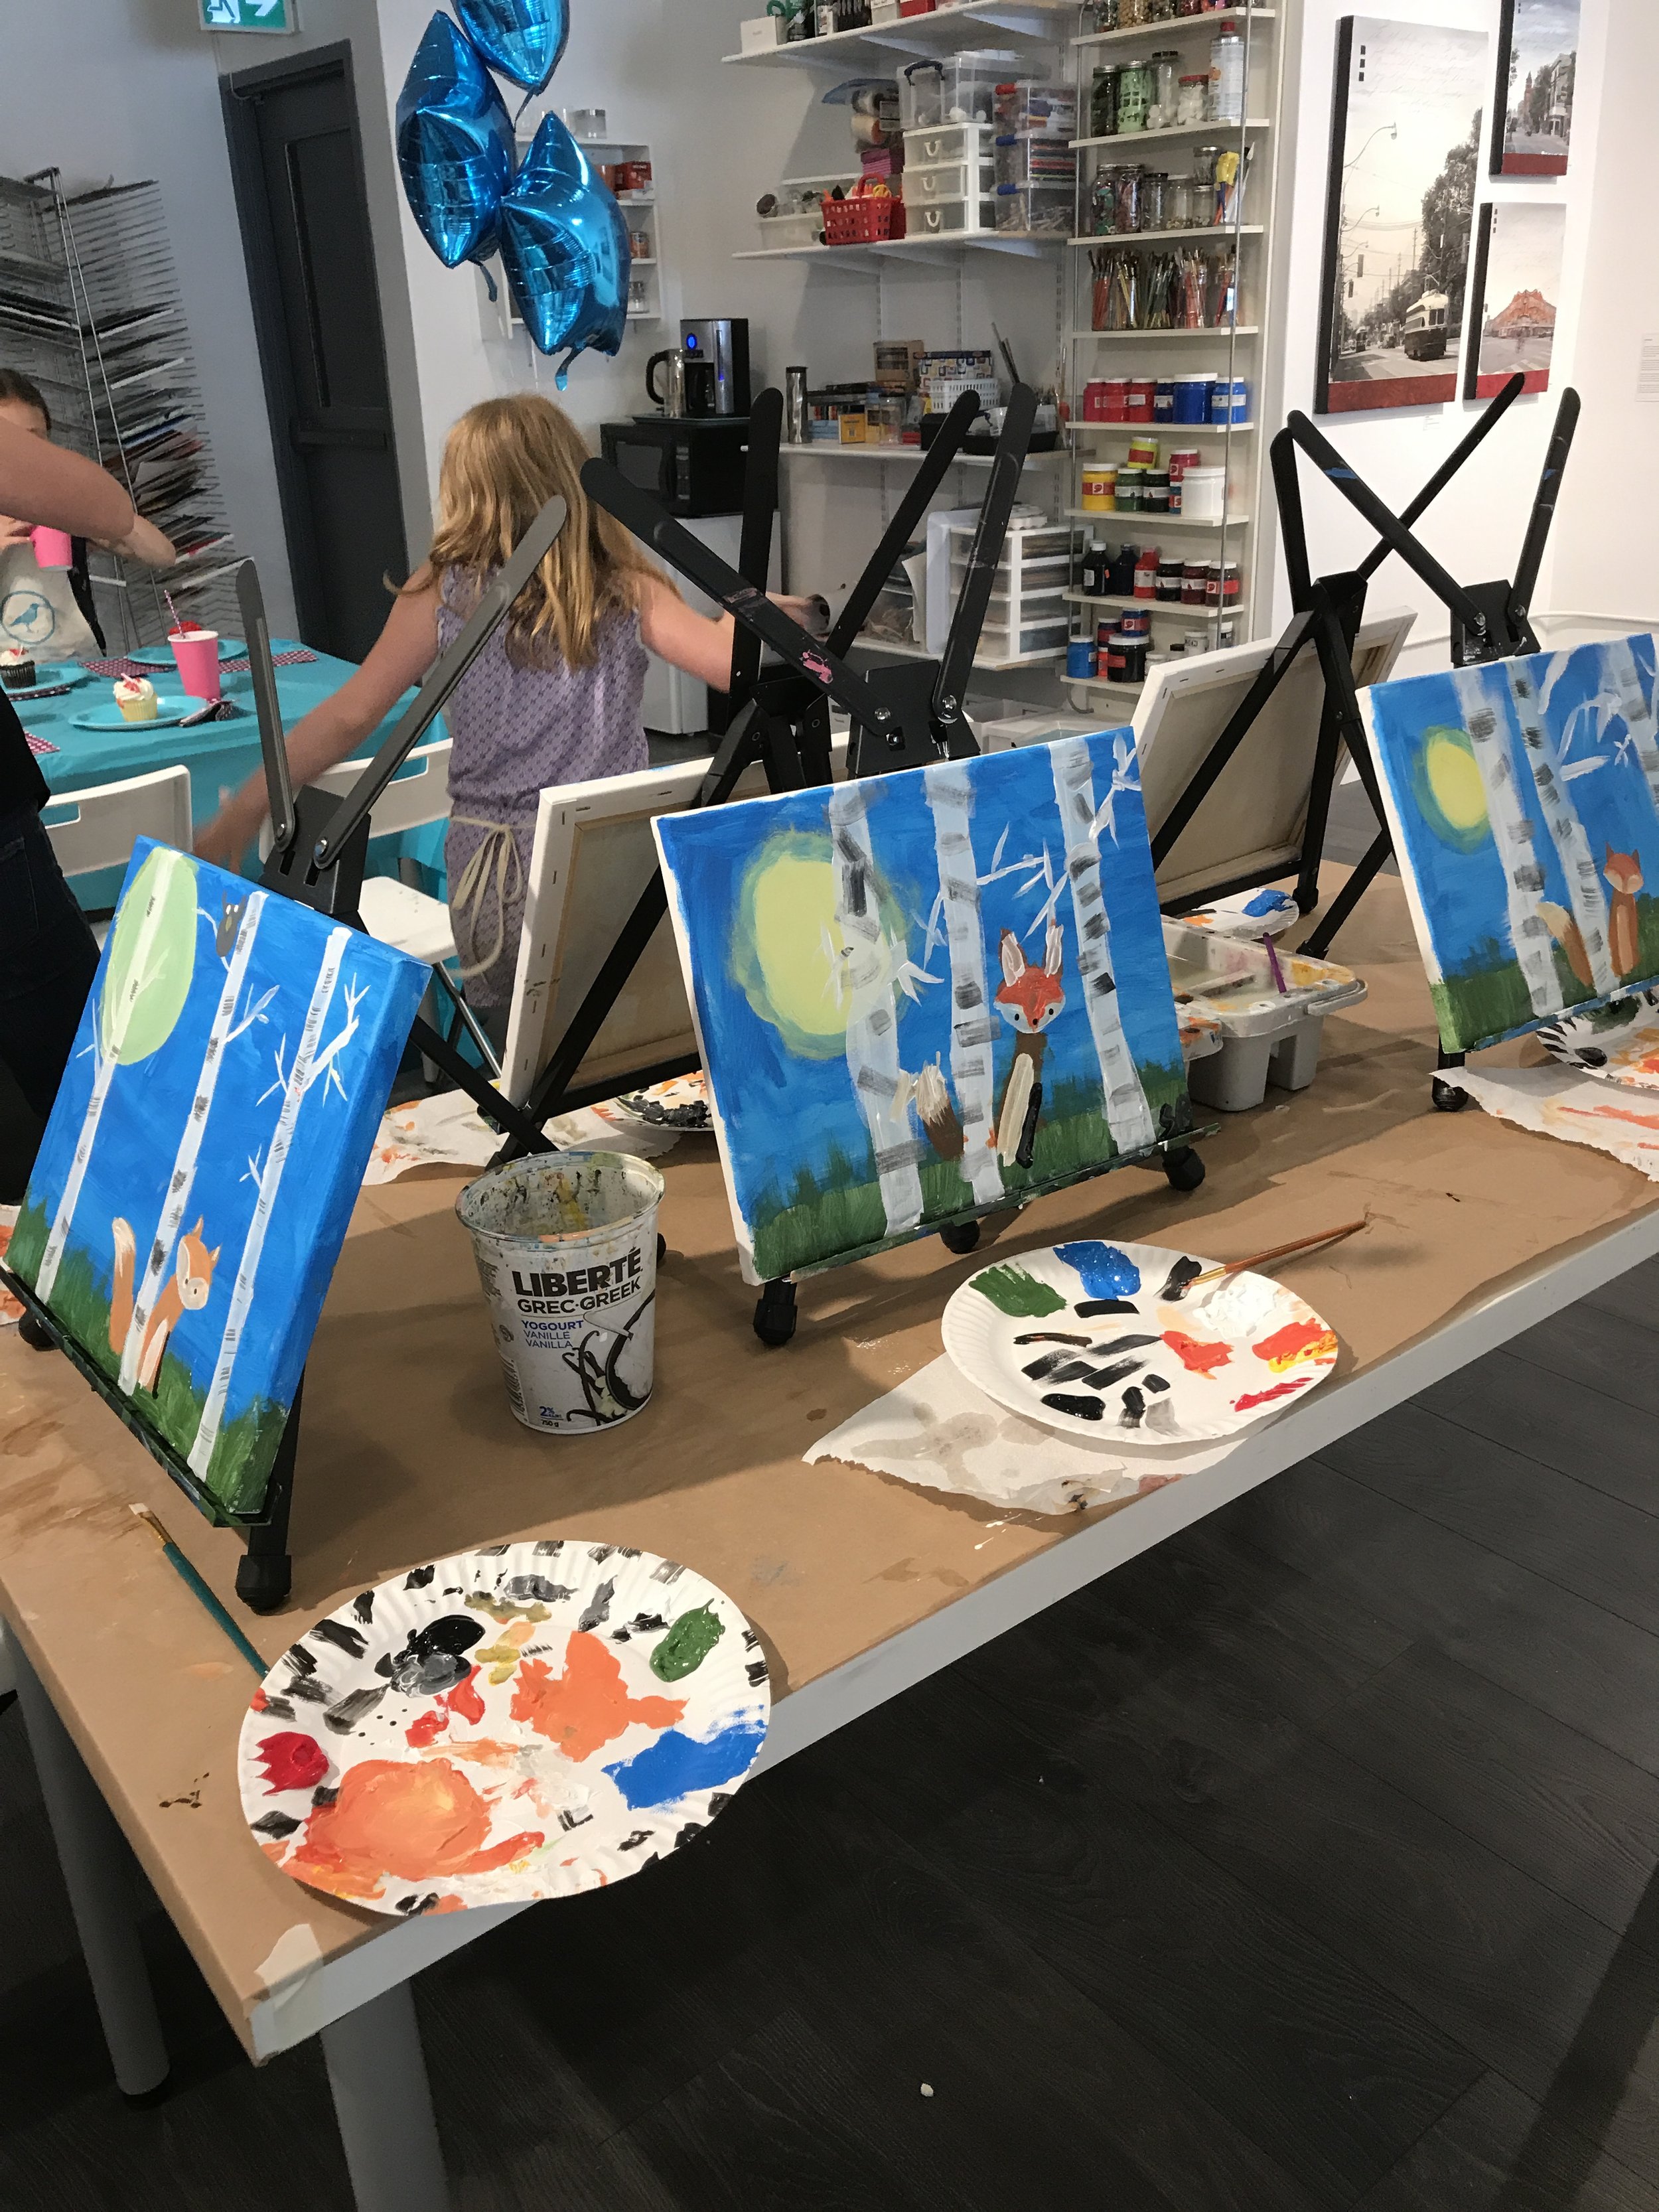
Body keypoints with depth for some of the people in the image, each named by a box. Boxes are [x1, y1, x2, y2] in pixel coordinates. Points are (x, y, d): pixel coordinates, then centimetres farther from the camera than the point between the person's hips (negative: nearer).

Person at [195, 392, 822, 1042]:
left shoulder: (443, 593, -2)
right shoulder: (626, 592, -2)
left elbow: (350, 717, -4)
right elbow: (733, 664, -10)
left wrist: (246, 807, 3)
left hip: (494, 871, 0)